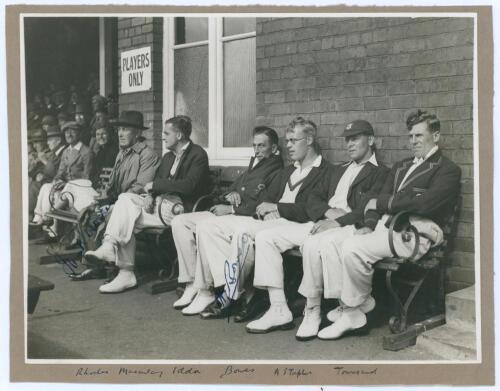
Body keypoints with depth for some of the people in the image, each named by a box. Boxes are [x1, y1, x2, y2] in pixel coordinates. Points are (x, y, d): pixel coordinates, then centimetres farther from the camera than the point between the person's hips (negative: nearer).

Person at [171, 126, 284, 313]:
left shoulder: (276, 172, -5)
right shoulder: (254, 164, 24)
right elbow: (232, 188, 27)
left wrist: (231, 209, -15)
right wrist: (231, 195, 3)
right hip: (227, 213, 9)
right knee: (179, 222, -5)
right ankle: (192, 284, -9)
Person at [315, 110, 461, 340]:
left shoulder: (447, 170, 1)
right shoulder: (401, 167, 26)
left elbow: (425, 203, -15)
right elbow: (380, 199, 17)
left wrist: (382, 203, -6)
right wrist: (369, 224, -3)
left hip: (411, 235, -8)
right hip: (384, 227, 8)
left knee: (352, 248, -29)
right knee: (329, 242, -12)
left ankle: (354, 310, -11)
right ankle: (352, 302, -7)